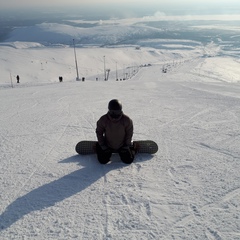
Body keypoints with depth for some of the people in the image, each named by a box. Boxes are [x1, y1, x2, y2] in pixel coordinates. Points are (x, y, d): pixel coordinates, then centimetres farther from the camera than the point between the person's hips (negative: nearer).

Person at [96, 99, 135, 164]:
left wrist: (127, 145, -6)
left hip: (122, 146, 0)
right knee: (102, 161, -2)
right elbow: (99, 132, -5)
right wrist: (102, 145, -6)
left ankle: (131, 150, 30)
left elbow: (129, 133, -6)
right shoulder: (103, 120, -19)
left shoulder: (127, 120, -20)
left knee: (128, 161, -2)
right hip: (107, 146, 0)